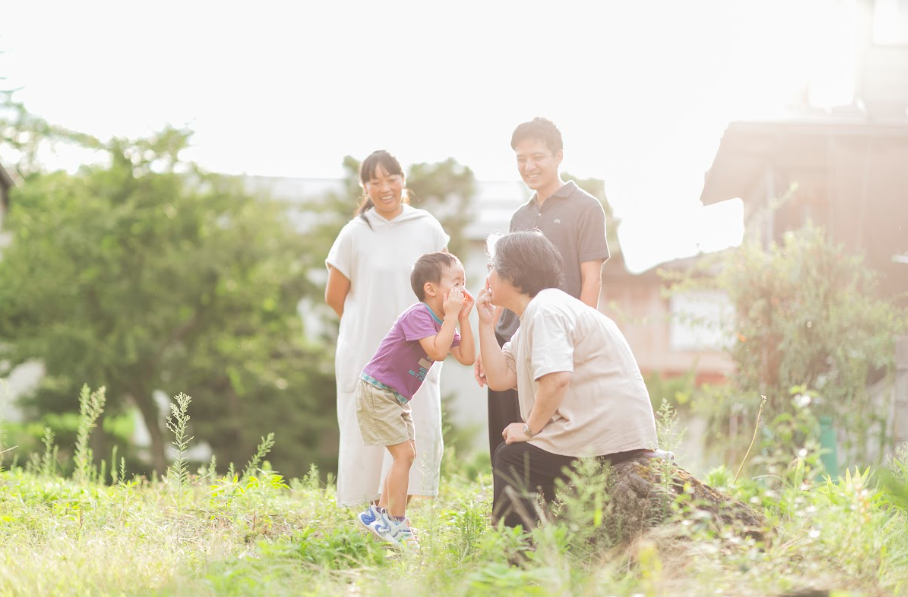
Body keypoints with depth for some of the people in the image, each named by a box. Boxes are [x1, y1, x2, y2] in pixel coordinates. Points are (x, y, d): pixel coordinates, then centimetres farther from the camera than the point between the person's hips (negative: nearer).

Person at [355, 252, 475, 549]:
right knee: (404, 453, -12)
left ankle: (379, 514, 27)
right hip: (376, 391, -10)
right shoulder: (417, 315, -22)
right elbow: (438, 351, -35)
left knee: (407, 455, 14)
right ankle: (395, 524, -7)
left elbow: (467, 357, -2)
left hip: (396, 397, 10)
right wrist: (451, 315, -28)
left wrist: (463, 318, -7)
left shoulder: (442, 322, 7)